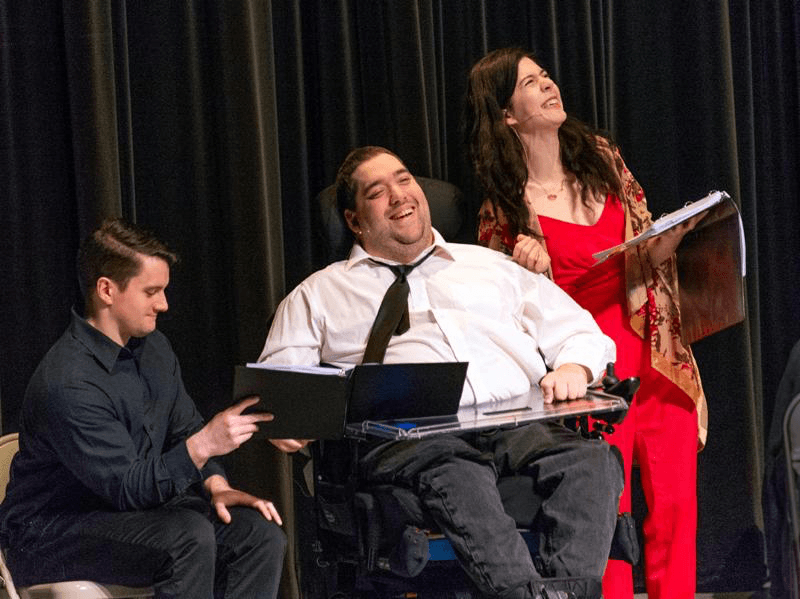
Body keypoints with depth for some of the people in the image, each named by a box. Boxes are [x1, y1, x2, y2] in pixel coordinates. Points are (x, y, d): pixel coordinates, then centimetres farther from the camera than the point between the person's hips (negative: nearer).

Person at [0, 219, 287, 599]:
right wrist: (203, 445, -36)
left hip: (135, 508, 8)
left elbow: (185, 431, 14)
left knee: (262, 535, -14)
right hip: (51, 533, -8)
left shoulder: (153, 348, 6)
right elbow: (127, 489, -25)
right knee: (189, 535, -34)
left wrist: (216, 486, -5)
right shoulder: (67, 384, -24)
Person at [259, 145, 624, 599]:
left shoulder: (491, 267, 31)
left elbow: (581, 332, 29)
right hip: (409, 437, -3)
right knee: (458, 479, -40)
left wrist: (574, 367, 4)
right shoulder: (321, 294, 25)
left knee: (592, 458, -31)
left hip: (519, 424, 3)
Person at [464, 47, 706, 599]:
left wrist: (677, 232, -5)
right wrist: (526, 272, -19)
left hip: (659, 362, 4)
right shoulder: (505, 208, -4)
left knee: (675, 509, 0)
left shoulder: (602, 157, 8)